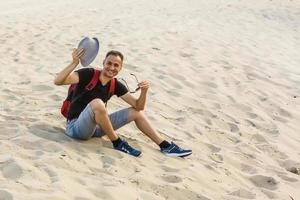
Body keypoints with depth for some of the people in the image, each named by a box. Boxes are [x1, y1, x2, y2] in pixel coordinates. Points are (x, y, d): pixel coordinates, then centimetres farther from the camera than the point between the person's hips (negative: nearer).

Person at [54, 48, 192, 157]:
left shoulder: (116, 85, 3)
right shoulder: (88, 74, -15)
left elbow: (138, 106, 2)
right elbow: (58, 81, -28)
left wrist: (144, 91, -18)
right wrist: (74, 63, -41)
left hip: (95, 127, 7)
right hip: (75, 126, -7)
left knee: (135, 112, 5)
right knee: (97, 103, -37)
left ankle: (166, 146, 8)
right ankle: (118, 143, -18)